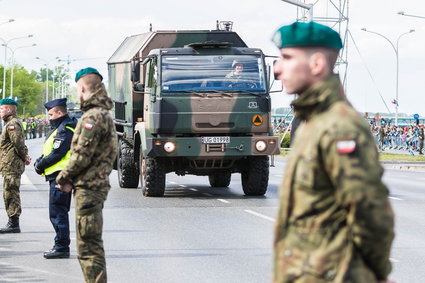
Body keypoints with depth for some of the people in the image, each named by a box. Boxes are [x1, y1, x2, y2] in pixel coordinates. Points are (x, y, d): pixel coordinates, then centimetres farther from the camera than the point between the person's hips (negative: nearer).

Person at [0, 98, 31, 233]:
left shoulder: (12, 124, -14)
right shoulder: (11, 123, 20)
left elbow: (18, 143, -21)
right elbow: (20, 143, 22)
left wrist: (24, 157, -10)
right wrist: (25, 156, 10)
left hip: (11, 165, -11)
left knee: (11, 193, -9)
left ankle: (14, 224, -8)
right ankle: (13, 223, 18)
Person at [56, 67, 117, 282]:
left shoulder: (93, 116, -16)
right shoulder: (103, 114, 17)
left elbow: (82, 155, -19)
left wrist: (63, 177, -4)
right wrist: (70, 178, 10)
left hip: (88, 188, -11)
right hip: (97, 184, 11)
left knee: (88, 244, -10)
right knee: (91, 243, 18)